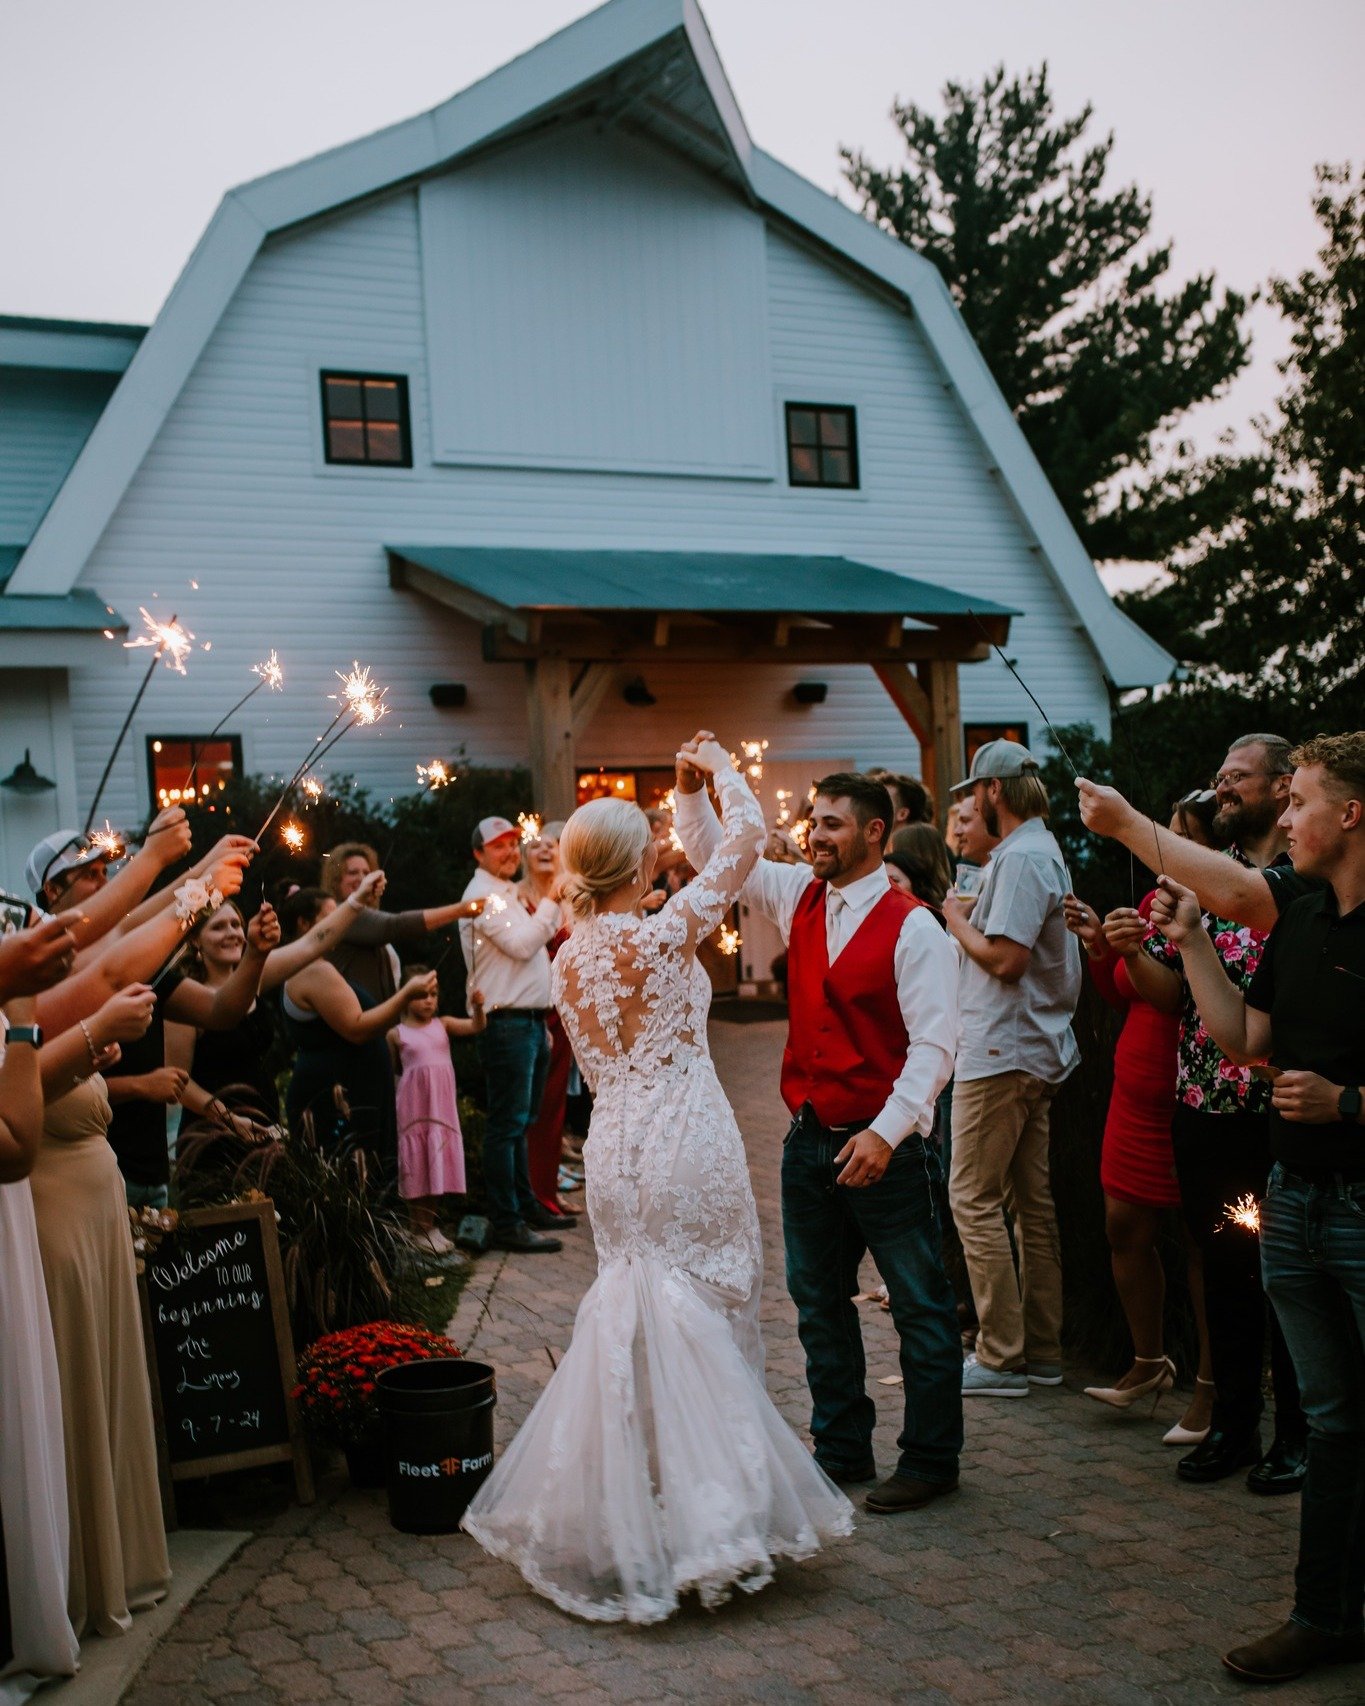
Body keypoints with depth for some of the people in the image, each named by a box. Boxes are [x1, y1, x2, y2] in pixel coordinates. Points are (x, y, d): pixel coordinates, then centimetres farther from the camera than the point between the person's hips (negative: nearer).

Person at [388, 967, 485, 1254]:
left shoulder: (443, 1025, 4)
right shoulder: (397, 1034, -2)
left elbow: (475, 1027, -6)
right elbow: (391, 1072, 8)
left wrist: (477, 1007, -25)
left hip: (442, 1105, 3)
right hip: (414, 1106, -3)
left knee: (438, 1162, 9)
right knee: (417, 1166, 2)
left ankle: (429, 1226, 21)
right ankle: (417, 1229, 11)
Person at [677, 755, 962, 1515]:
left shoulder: (913, 927, -13)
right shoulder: (801, 897, 7)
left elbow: (935, 1042, -17)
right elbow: (717, 856, 13)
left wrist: (887, 1132, -23)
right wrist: (693, 790, -4)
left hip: (886, 1146, -7)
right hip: (811, 1138, 7)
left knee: (921, 1306, 4)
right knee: (819, 1301, 15)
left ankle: (931, 1460, 17)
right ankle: (842, 1448, 29)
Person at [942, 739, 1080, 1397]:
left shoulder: (1020, 858, -16)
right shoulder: (1044, 851, 15)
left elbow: (1006, 957, -23)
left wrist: (958, 921, -8)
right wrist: (974, 914, 11)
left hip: (1002, 1054, -10)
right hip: (1037, 1052, 10)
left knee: (975, 1201, -5)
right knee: (1033, 1201, 13)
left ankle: (1001, 1358, -1)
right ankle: (1042, 1350, 20)